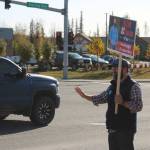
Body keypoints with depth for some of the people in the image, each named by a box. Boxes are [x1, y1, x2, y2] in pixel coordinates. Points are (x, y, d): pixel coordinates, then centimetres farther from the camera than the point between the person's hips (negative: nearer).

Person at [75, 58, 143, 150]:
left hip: (125, 130, -8)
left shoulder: (133, 86, -8)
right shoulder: (113, 86, 15)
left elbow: (138, 106, -18)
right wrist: (84, 95, 23)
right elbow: (101, 98, 28)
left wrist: (123, 102, -30)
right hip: (112, 129, 8)